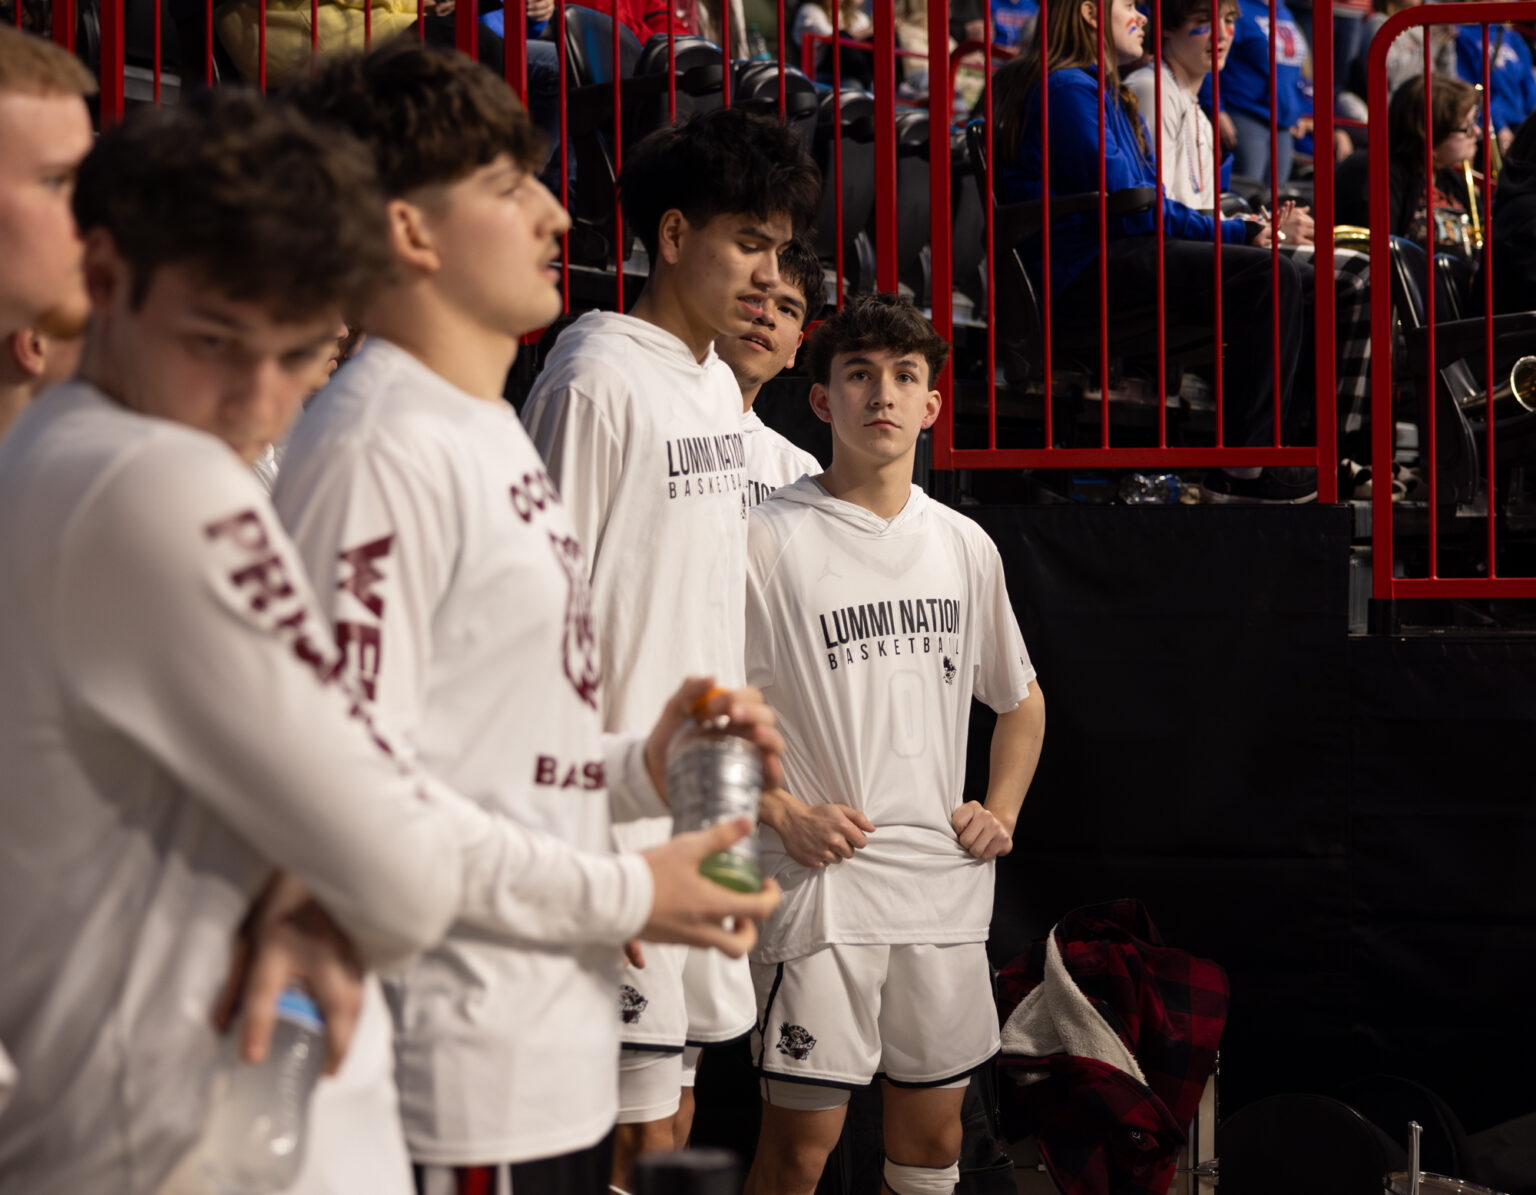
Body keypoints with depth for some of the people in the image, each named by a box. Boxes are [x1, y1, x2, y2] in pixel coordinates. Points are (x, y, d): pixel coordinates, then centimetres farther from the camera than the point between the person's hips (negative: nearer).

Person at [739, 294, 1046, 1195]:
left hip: (945, 884, 5)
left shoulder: (966, 546, 11)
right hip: (822, 884, -5)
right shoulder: (771, 540, -5)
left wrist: (1001, 811, 11)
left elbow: (1021, 698, 25)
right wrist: (788, 815, -14)